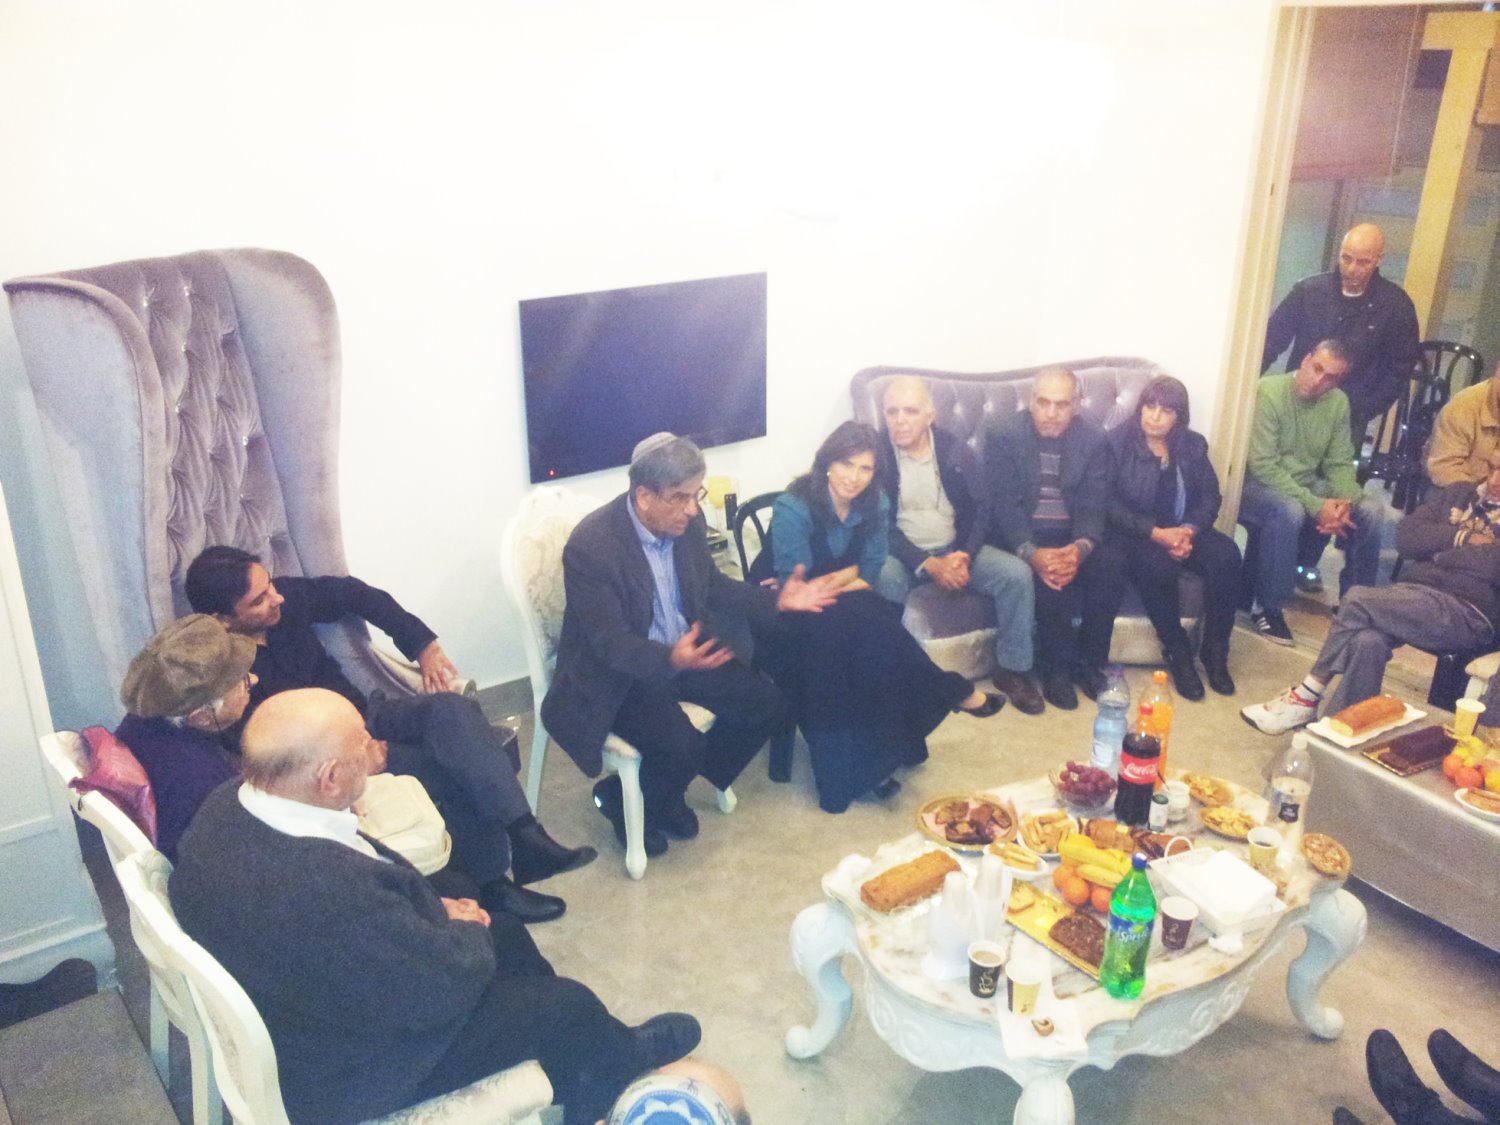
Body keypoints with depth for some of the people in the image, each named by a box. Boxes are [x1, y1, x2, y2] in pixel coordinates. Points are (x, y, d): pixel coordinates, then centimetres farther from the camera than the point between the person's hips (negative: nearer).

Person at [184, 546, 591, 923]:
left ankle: (524, 835, -29)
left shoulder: (286, 597, -5)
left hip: (364, 715, 6)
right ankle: (491, 884, -12)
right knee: (457, 772, -25)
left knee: (451, 709, -25)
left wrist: (421, 644, 5)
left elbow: (356, 594, 10)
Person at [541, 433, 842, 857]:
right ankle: (623, 799, 6)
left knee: (768, 706, -2)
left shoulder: (687, 521, -7)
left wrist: (776, 600, -4)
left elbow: (712, 585, 10)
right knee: (683, 745, -29)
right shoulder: (591, 546, -27)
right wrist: (671, 660, -45)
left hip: (683, 651, 8)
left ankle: (668, 792, 15)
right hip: (615, 673, -7)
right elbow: (610, 643, -27)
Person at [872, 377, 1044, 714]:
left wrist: (964, 556, -18)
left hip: (955, 549, 3)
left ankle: (1012, 669, -3)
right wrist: (927, 564, -22)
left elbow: (980, 510, 1)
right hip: (903, 552, -3)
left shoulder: (956, 452, 0)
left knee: (1017, 573, -19)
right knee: (882, 581, -37)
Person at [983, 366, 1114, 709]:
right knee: (1046, 575, -31)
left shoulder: (1093, 439, 1)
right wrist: (1031, 553, -32)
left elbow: (1093, 504, -6)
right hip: (1023, 536, -3)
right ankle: (1057, 665, -12)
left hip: (1072, 536, 3)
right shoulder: (1004, 437, -7)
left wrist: (1081, 548, -29)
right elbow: (1004, 504, -15)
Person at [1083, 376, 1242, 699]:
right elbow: (1110, 503, -12)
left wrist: (1190, 530, -17)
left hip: (1182, 530, 5)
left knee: (1226, 555, -24)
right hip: (1134, 533, -4)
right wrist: (1156, 533, -23)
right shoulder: (1119, 441, -7)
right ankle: (1178, 653, -16)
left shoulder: (1193, 445, 7)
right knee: (1159, 565, -35)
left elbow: (1210, 497, 4)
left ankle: (1215, 650, -11)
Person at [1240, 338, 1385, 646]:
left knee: (1368, 510, -13)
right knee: (1289, 511, -37)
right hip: (1256, 484, -6)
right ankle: (1268, 607, -20)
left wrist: (1345, 501, -21)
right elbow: (1262, 466, -24)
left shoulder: (1338, 403, 0)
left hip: (1307, 485, 6)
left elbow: (1340, 464, 2)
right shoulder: (1269, 393, -19)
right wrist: (1316, 506, -29)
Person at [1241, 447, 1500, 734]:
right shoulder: (1460, 494, 21)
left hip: (1465, 614, -5)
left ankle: (1307, 698, -13)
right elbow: (1407, 537, 9)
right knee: (1368, 641, -29)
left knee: (1358, 600, -25)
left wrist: (1440, 550, -2)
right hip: (1412, 594, 5)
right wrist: (1461, 538, -3)